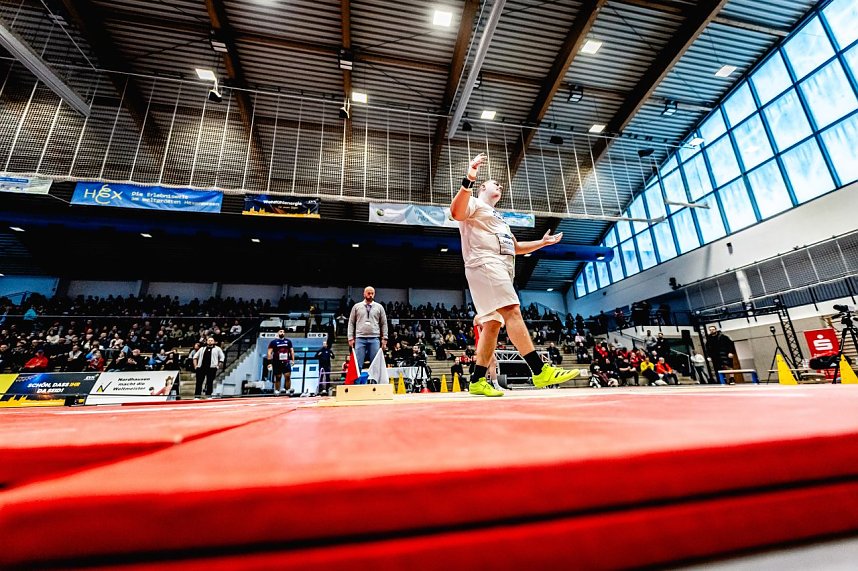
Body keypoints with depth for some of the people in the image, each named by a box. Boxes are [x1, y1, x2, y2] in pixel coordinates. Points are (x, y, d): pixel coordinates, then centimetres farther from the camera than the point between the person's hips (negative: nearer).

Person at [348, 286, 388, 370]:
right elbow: (351, 323, 8)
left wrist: (384, 338, 2)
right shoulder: (356, 306, 8)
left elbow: (384, 323, 9)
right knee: (358, 364, -1)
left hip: (374, 339, 1)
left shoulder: (379, 307, 9)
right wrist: (351, 338, 1)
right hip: (360, 339, 0)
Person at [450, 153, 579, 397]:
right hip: (485, 263, -9)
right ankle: (540, 371, -24)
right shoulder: (474, 204, 10)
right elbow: (456, 212, -14)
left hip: (502, 268, 9)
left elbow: (516, 247, 40)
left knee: (493, 323, 0)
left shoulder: (498, 218, 36)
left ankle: (478, 381, 2)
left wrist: (543, 242, 37)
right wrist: (468, 181, -24)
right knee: (512, 310, -20)